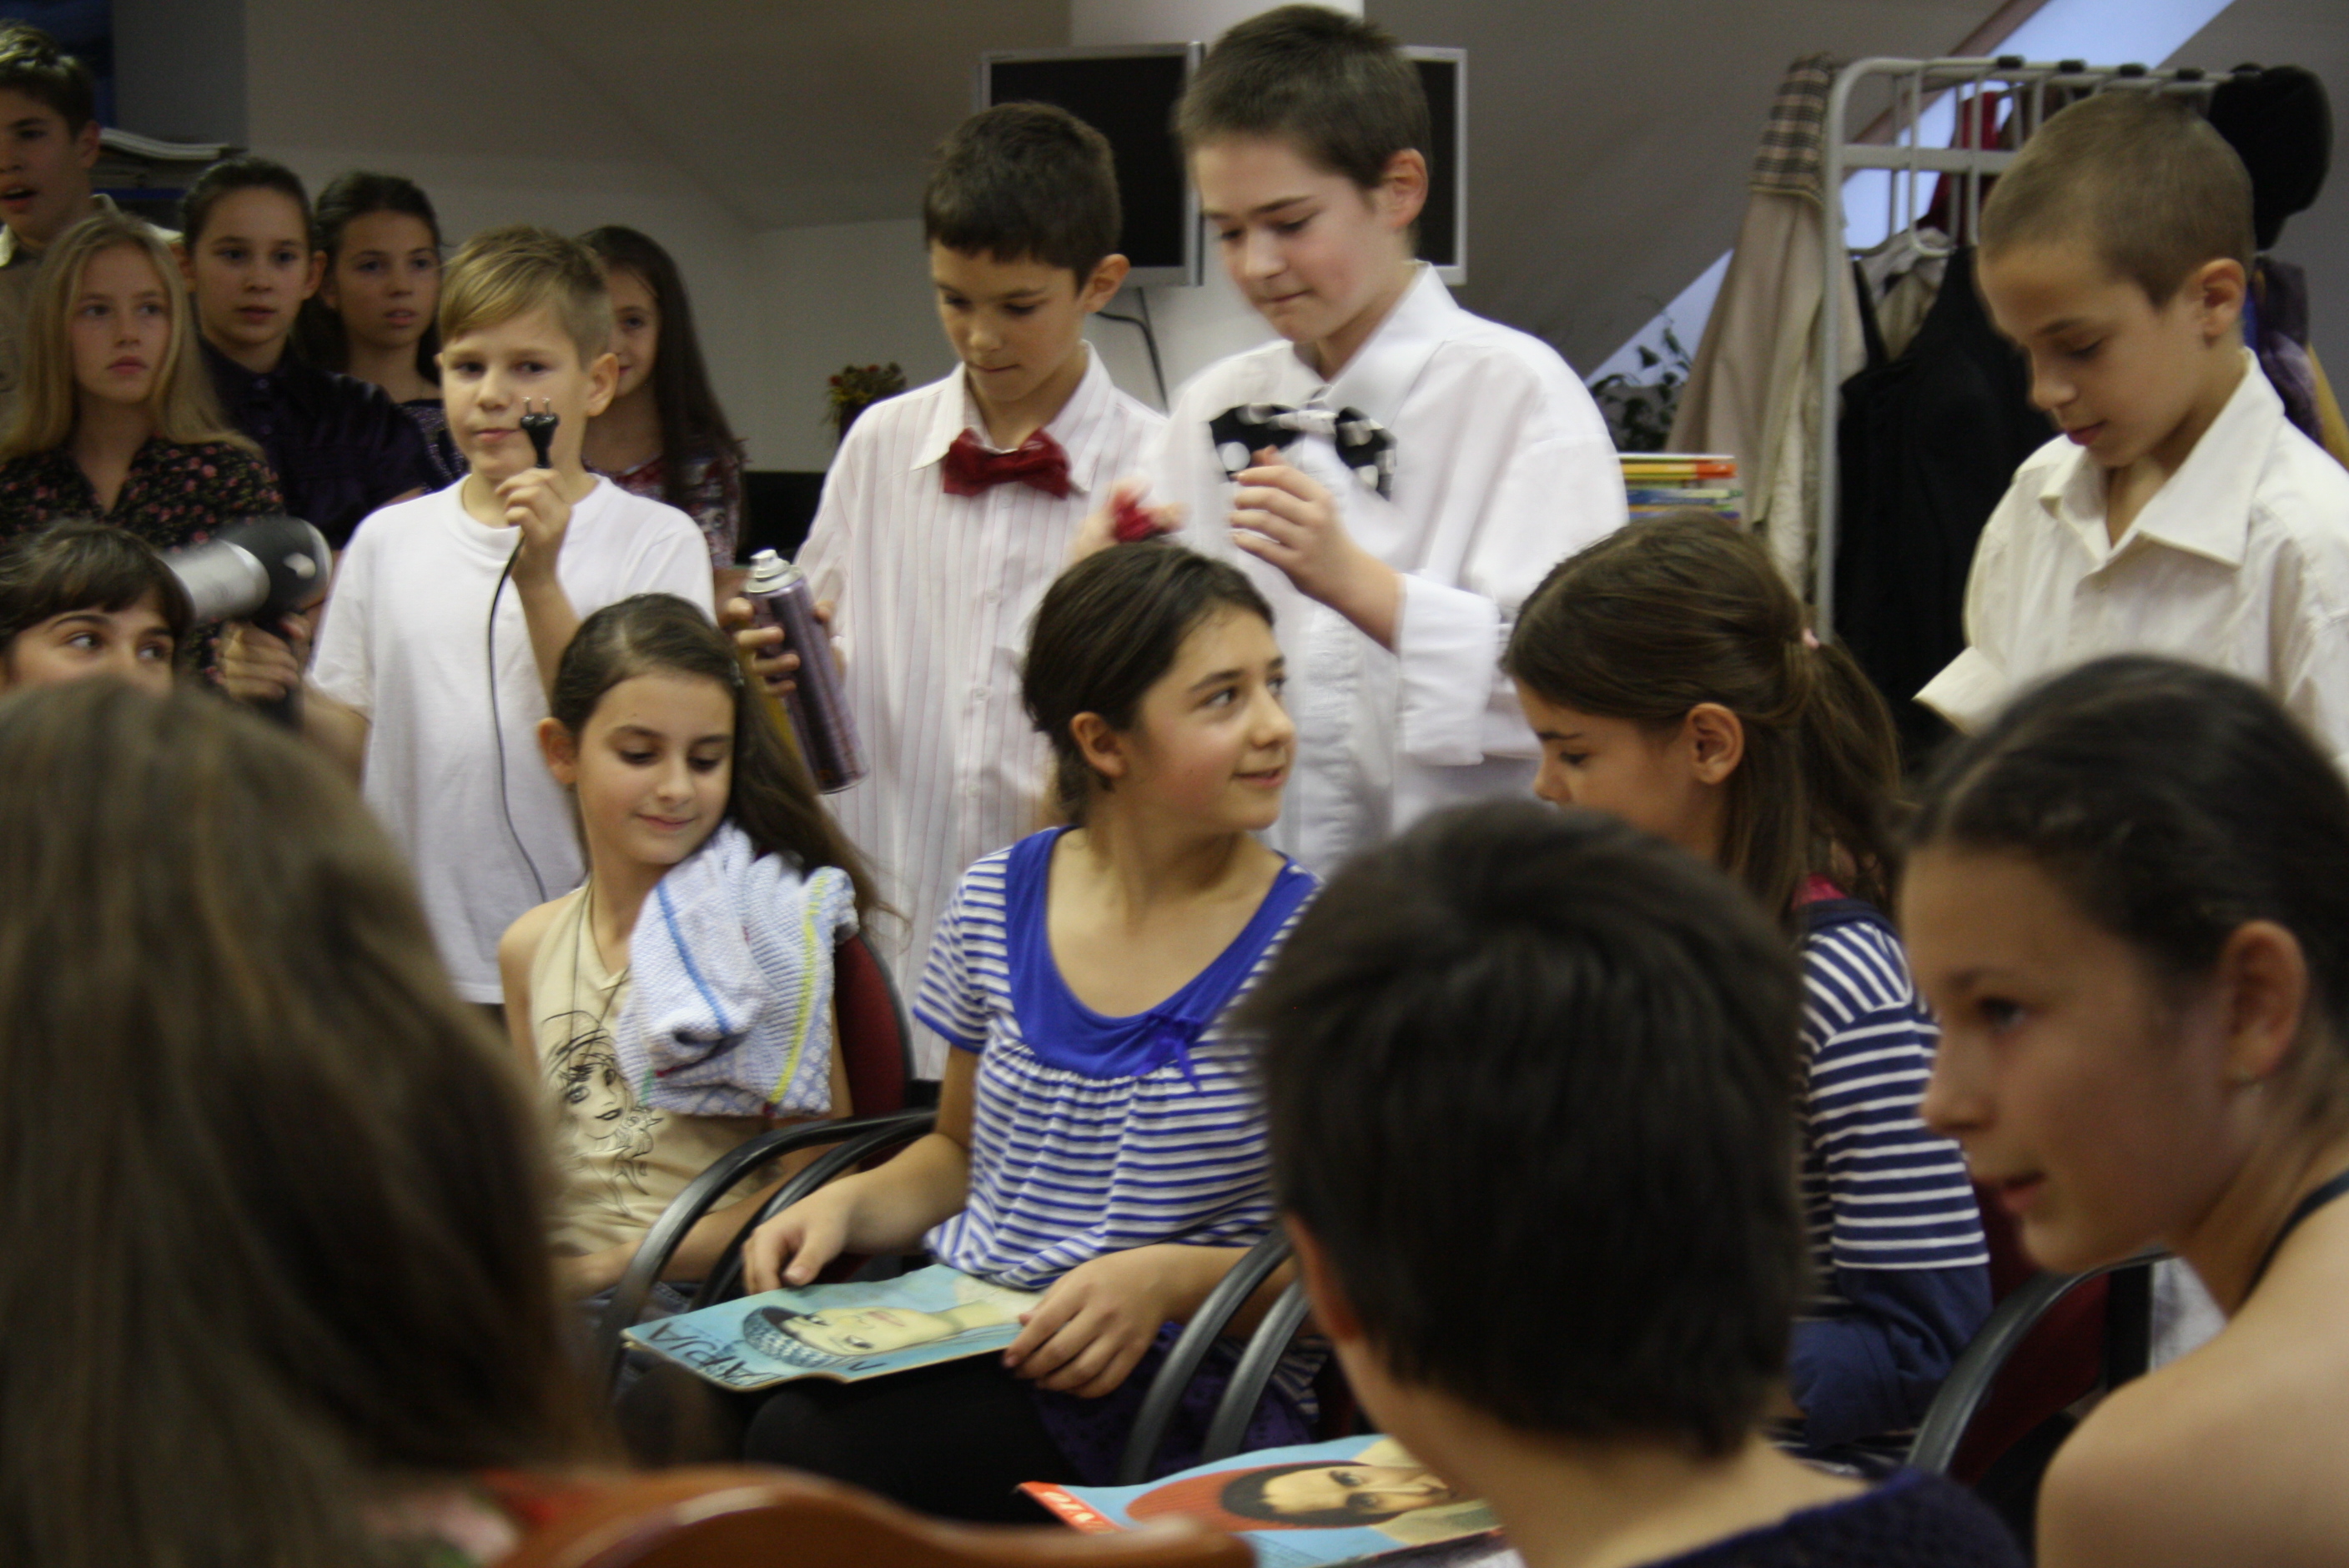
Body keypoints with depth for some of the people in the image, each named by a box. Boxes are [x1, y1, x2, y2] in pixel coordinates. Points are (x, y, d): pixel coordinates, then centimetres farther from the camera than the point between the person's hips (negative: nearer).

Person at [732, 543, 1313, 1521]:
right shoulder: (999, 904, 9)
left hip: (1180, 1392, -5)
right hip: (953, 1335, 5)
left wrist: (1172, 1278, -18)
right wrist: (848, 1204, 3)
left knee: (798, 1442, -31)